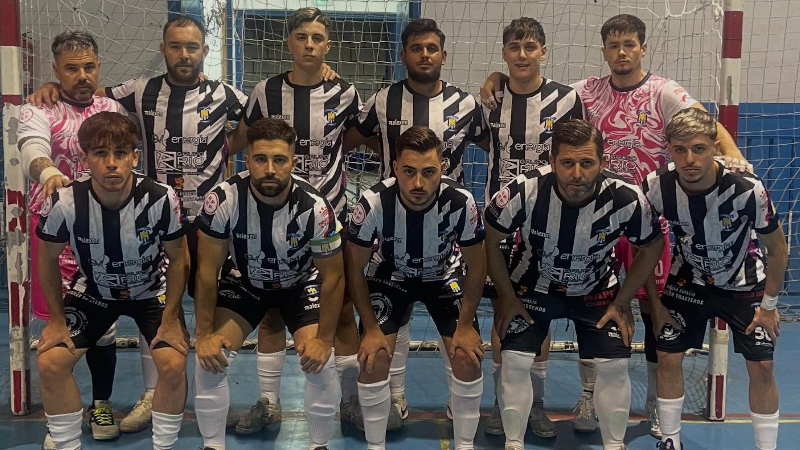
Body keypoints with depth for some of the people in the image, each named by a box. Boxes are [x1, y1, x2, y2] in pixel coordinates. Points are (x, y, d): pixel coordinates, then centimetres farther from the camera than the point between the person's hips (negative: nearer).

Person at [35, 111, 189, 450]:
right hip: (92, 292, 2)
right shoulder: (64, 203, -26)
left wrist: (170, 319, -12)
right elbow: (48, 260, -6)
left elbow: (177, 259, -12)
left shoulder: (161, 200, -28)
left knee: (174, 365, -20)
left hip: (151, 291, -1)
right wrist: (57, 320, -4)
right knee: (50, 362, -13)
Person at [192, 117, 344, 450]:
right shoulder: (223, 200, -29)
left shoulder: (314, 207, -30)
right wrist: (204, 333, -16)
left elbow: (332, 276, -16)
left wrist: (325, 338, -17)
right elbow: (207, 271, -17)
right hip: (243, 282, 1)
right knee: (209, 358, -14)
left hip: (301, 284, -1)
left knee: (321, 362, -17)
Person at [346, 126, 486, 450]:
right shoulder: (373, 203, -32)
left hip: (444, 276, 1)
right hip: (390, 276, 0)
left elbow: (476, 266, -13)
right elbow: (355, 269, -16)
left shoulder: (461, 202, -31)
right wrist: (371, 329, -16)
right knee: (373, 359, -15)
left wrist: (466, 325, -13)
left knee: (468, 359, -12)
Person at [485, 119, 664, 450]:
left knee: (615, 366, -8)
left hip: (597, 290, 1)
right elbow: (489, 240, -11)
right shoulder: (524, 192, -30)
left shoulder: (626, 199, -27)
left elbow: (651, 247, -6)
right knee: (514, 362, -11)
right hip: (533, 287, 0)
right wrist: (506, 296, -7)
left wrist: (622, 301, -6)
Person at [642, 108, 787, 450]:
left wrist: (769, 304, -7)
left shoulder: (747, 189, -31)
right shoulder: (656, 187, -25)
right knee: (668, 357, -2)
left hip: (744, 284, -1)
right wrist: (654, 301, -3)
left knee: (761, 367, -4)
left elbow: (778, 249, -13)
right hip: (688, 281, 2)